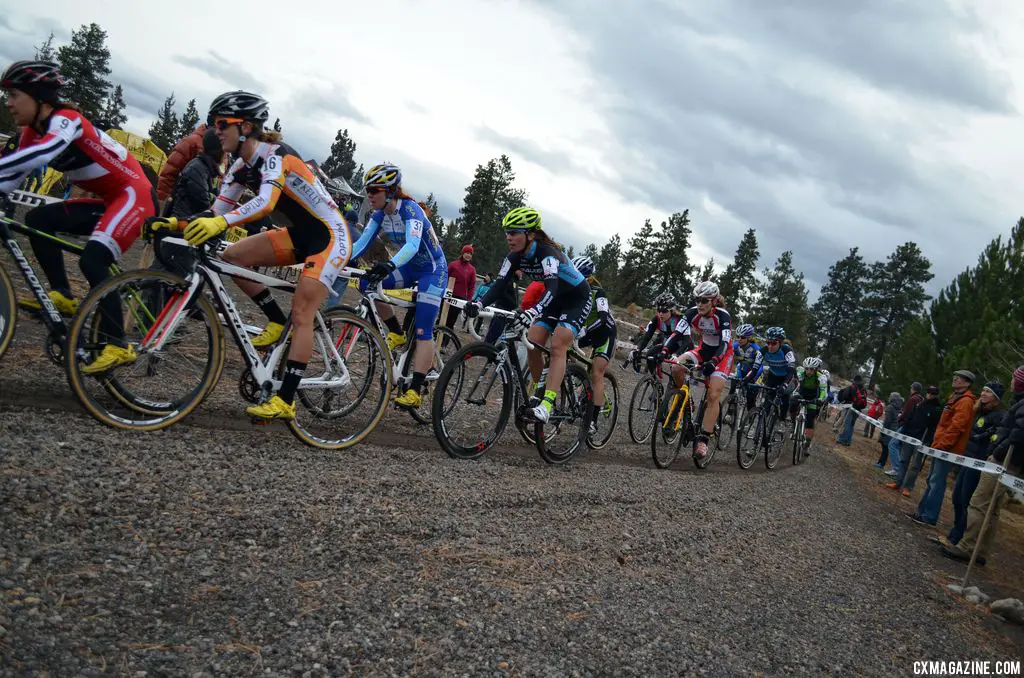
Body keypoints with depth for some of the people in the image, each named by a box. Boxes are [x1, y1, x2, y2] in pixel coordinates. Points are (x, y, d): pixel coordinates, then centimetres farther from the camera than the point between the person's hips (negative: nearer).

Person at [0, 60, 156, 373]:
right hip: (109, 201, 9)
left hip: (135, 195, -9)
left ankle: (118, 345, -17)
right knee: (37, 219, 0)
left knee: (91, 261, -23)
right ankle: (63, 296, 3)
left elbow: (41, 155, -39)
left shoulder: (66, 120, -18)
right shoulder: (33, 133, 8)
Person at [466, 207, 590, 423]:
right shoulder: (516, 256, -12)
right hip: (554, 299, 7)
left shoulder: (547, 252, -33)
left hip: (577, 298, -7)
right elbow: (500, 285, -20)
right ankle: (539, 393, 12)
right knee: (533, 344, -6)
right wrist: (479, 304, -39)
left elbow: (552, 287, -48)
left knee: (557, 346, -22)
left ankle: (547, 405, -27)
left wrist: (534, 311, -66)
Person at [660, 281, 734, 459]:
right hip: (703, 350, 4)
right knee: (676, 367, -25)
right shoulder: (693, 313, -16)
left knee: (713, 396, -19)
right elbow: (677, 334, -23)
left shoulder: (723, 316, -26)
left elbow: (724, 344, -35)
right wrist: (663, 352, -40)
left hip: (722, 354, -4)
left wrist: (712, 362, -52)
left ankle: (703, 440, -17)